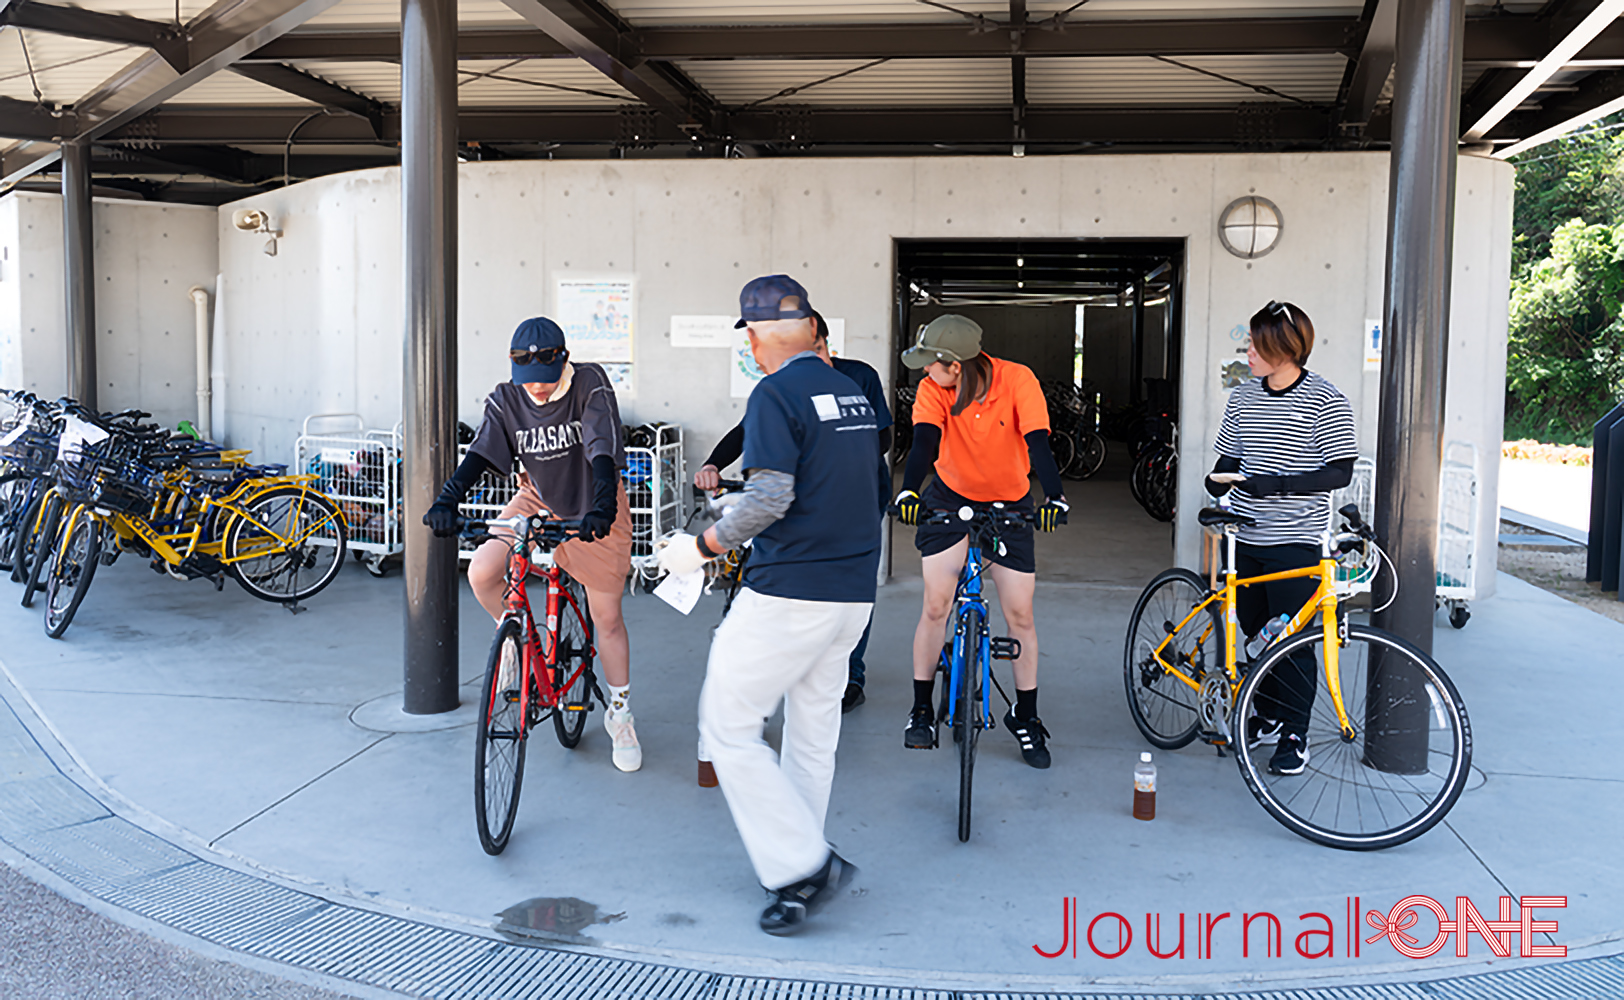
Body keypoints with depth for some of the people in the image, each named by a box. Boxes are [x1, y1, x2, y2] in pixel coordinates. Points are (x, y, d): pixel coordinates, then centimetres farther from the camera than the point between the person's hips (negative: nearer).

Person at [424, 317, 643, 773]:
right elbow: (481, 453, -22)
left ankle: (620, 715, 22)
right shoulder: (506, 399, -13)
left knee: (606, 618, 3)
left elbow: (603, 452, -33)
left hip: (594, 511, -3)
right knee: (481, 574, -19)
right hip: (538, 501, 3)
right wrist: (447, 499, -39)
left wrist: (602, 508, -49)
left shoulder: (591, 386, -23)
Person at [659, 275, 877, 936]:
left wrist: (702, 546, -10)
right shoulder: (852, 392, 13)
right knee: (813, 734, 15)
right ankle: (798, 873, 23)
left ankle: (805, 864, -1)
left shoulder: (776, 394, -11)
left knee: (727, 726, 2)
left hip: (789, 592, -8)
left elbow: (771, 497, -22)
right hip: (854, 590, 8)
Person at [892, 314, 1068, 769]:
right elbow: (924, 441, -31)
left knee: (1020, 614, 0)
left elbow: (1038, 442, -30)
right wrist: (908, 492, -49)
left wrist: (1054, 498, -45)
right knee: (936, 605, -5)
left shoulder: (1017, 380, -22)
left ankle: (1025, 716, 16)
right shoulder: (932, 390, -18)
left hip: (1010, 504, 0)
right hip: (950, 499, 1)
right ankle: (922, 711, 11)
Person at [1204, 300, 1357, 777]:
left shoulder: (1325, 401, -9)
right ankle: (1267, 717, 28)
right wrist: (1218, 485, -6)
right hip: (1247, 537, 5)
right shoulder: (1243, 397, 8)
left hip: (1295, 541, -5)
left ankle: (1295, 735, 11)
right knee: (1256, 632, 12)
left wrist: (1279, 483, -22)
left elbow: (1339, 472, -11)